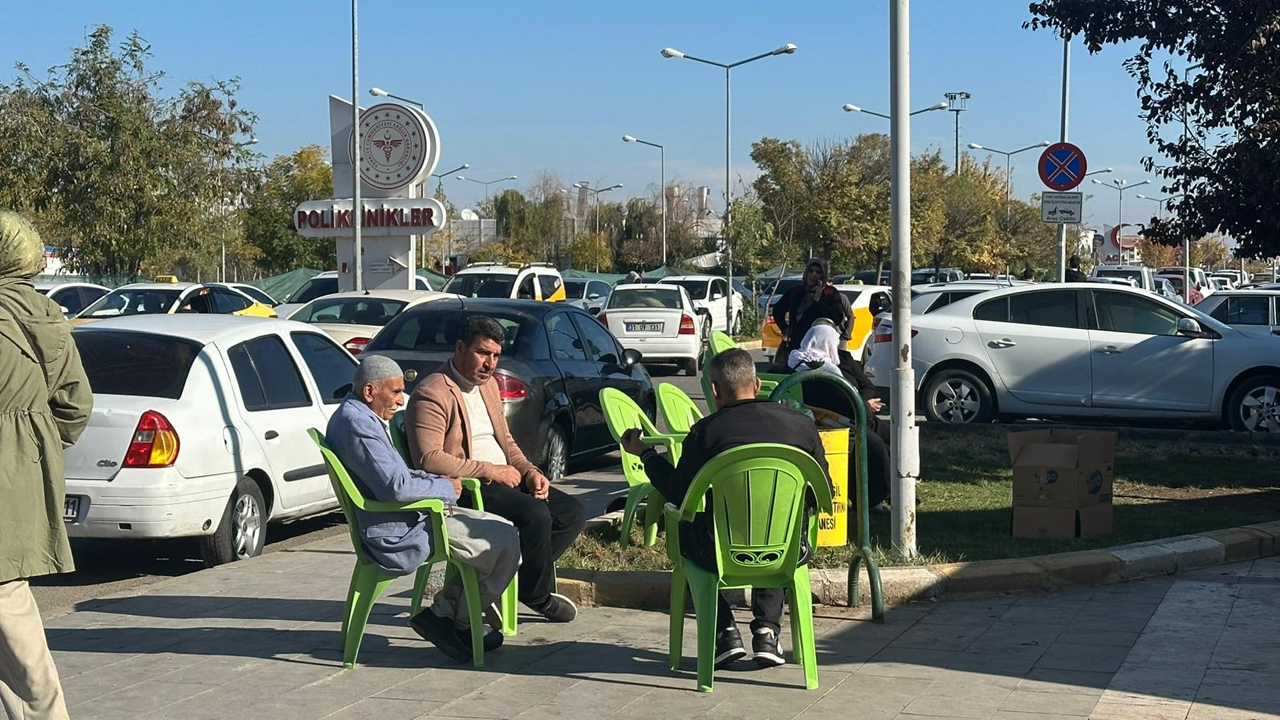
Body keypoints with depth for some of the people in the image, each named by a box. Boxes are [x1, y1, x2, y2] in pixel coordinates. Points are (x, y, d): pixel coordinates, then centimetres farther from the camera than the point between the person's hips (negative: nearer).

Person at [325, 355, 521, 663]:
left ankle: (444, 612, 11)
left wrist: (437, 480, 5)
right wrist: (445, 488, -12)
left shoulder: (363, 417, 15)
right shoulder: (356, 423, -20)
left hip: (408, 519, 11)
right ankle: (459, 624, 3)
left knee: (500, 530, 12)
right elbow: (395, 487, -27)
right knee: (505, 541, -12)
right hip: (398, 531, -11)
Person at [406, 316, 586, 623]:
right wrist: (489, 470, -20)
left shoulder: (489, 385, 16)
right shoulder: (432, 394, -13)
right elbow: (428, 459, -23)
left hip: (505, 478, 10)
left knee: (574, 515, -2)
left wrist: (529, 471, 3)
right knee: (536, 515, -29)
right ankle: (539, 596, -7)